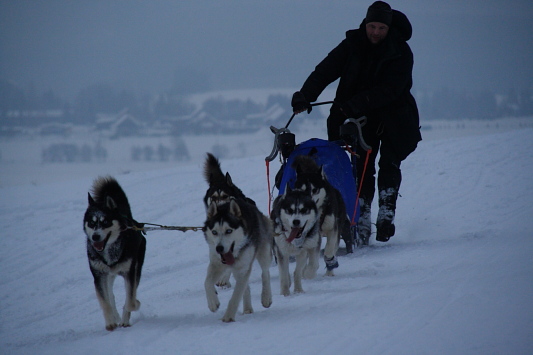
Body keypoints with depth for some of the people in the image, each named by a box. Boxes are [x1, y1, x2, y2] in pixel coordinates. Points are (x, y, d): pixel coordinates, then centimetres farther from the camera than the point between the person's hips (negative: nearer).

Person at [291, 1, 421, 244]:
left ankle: (386, 214, -4)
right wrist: (306, 95, -26)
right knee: (363, 167, -6)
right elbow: (326, 70, -11)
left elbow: (390, 89, -24)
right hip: (362, 117, 2)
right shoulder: (353, 45, -5)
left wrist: (356, 104, -34)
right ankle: (362, 223, -9)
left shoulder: (401, 52, -13)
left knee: (389, 163, -11)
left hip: (393, 117, -2)